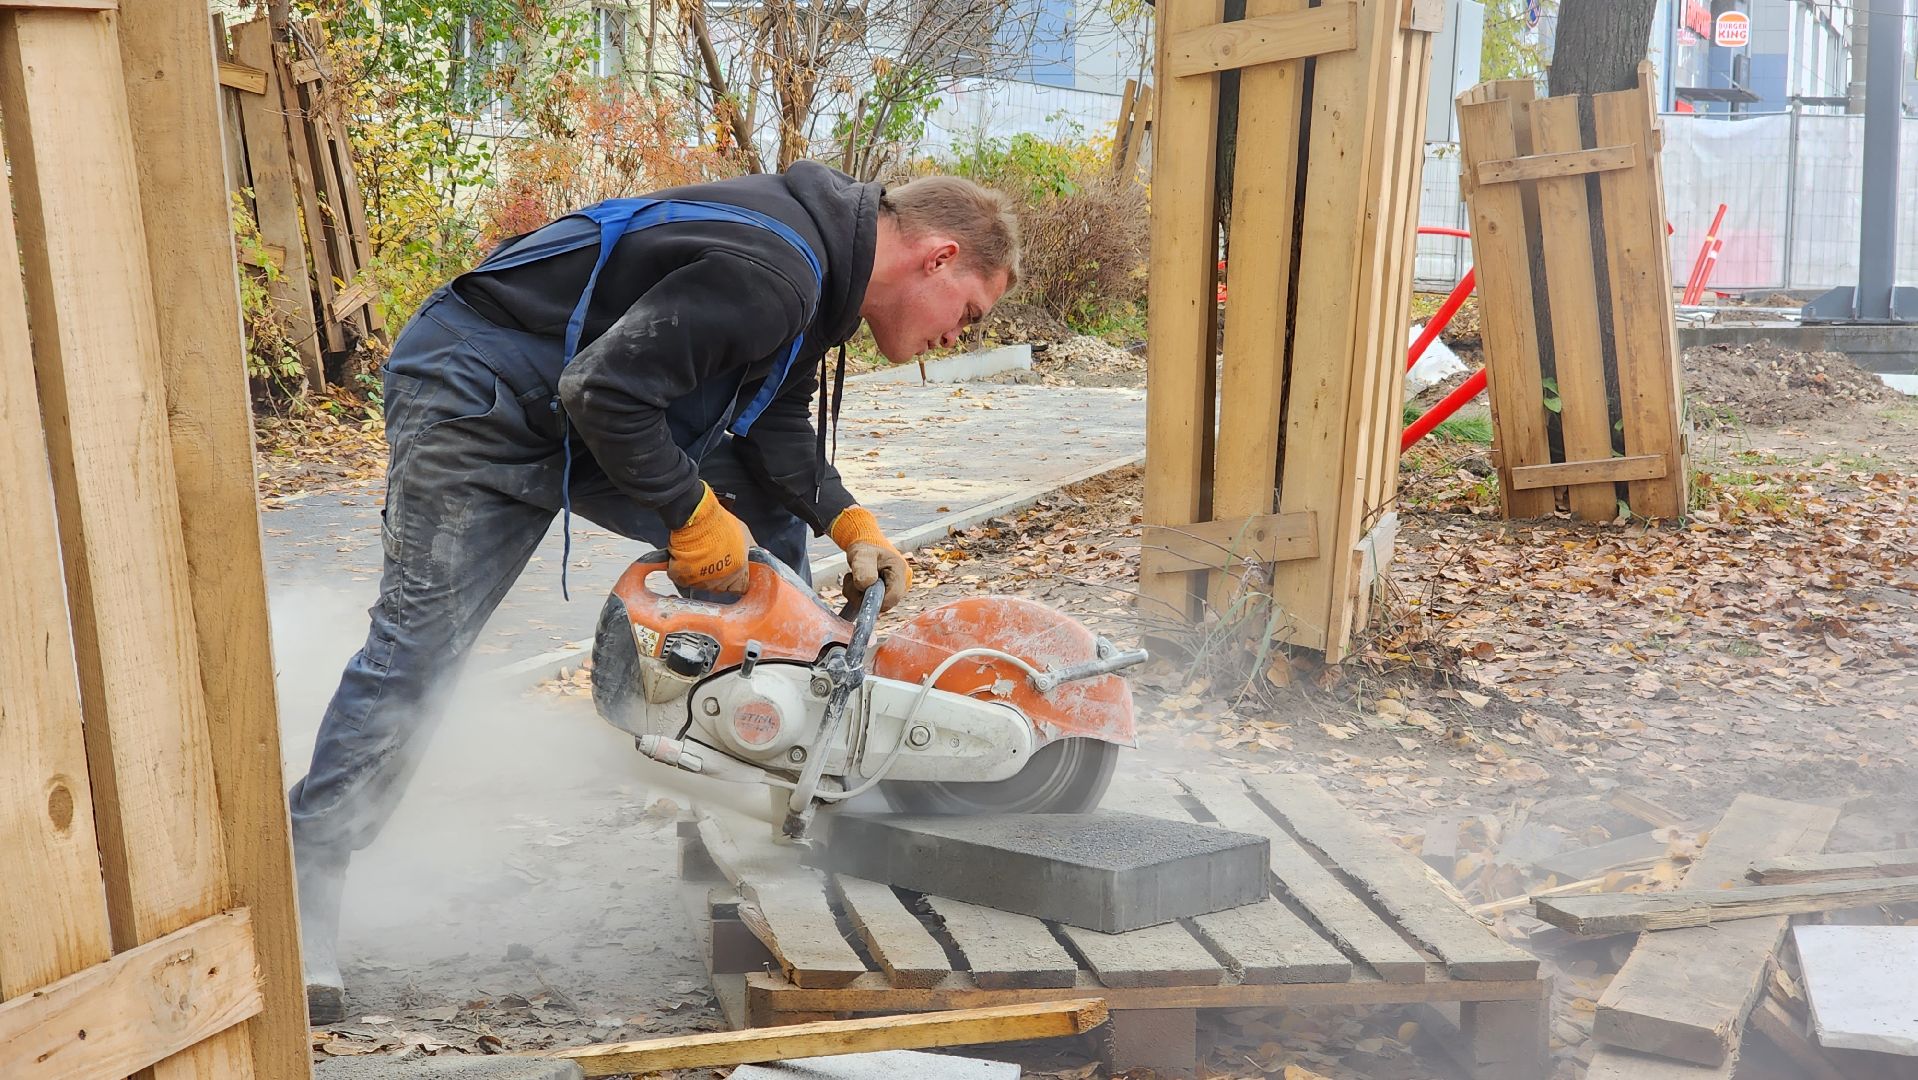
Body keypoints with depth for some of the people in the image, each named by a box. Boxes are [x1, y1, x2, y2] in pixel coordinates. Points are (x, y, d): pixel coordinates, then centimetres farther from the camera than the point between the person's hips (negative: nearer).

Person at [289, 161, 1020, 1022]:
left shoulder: (823, 256, 4)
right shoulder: (770, 269, -29)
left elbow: (772, 419, 9)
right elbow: (607, 391, -31)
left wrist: (850, 523, -3)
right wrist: (695, 520, -21)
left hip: (605, 404, 10)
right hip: (477, 401, -10)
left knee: (766, 509, 8)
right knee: (415, 653, -9)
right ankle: (301, 899, 2)